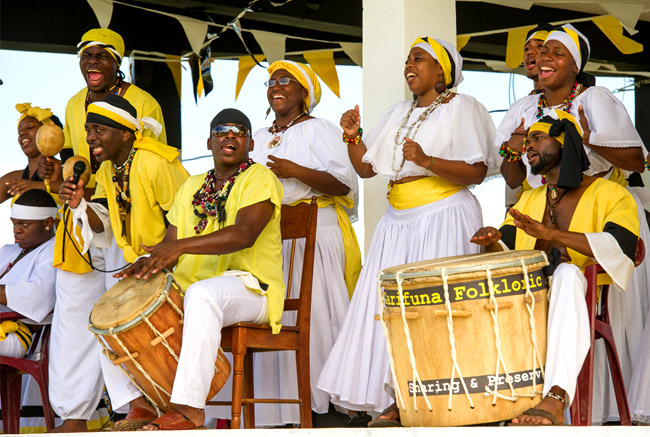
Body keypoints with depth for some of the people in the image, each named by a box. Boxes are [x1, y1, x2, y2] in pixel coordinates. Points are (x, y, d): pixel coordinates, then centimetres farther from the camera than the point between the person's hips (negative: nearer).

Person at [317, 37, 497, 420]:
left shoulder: (461, 107, 0)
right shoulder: (398, 114, 20)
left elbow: (477, 172, -11)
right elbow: (366, 168, 20)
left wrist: (427, 161, -22)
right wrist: (352, 135, 2)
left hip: (444, 219, -7)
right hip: (399, 221, 7)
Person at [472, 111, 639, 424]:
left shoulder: (610, 194, 5)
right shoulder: (528, 200, 25)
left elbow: (620, 248, -14)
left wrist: (553, 235, -27)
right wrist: (491, 240, -11)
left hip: (583, 304, -5)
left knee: (567, 272, -38)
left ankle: (556, 398, -54)